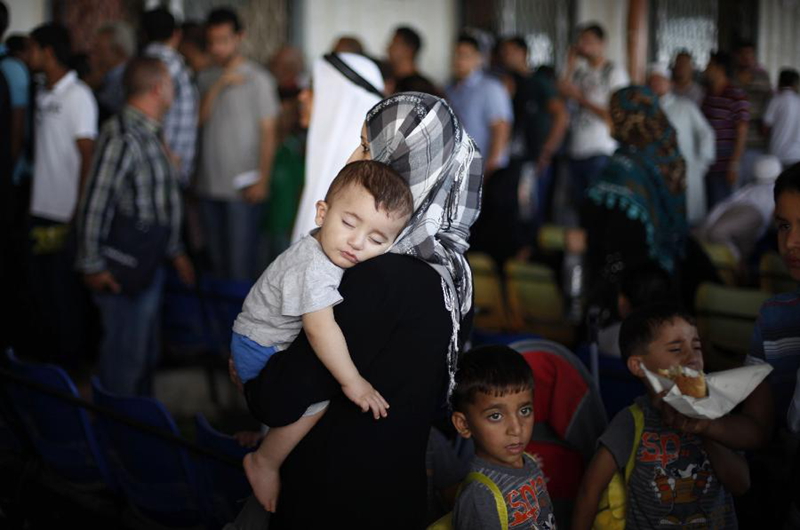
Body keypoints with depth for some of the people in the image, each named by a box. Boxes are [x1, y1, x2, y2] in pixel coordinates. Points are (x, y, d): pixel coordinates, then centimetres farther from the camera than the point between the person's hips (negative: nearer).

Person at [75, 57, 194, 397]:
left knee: (146, 351, 20)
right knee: (126, 354, -3)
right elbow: (95, 203, -21)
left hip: (149, 262, 10)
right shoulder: (123, 136, -19)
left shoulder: (149, 134, 13)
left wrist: (174, 251, 22)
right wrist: (92, 265, -19)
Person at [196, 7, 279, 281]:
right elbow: (201, 119, 0)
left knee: (241, 264, -6)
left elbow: (268, 132, -6)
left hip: (242, 187, -5)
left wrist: (262, 180, -12)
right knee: (217, 261, 10)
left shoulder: (257, 78, -3)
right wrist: (218, 86, -12)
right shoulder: (206, 78, 12)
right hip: (210, 185, 5)